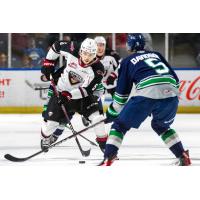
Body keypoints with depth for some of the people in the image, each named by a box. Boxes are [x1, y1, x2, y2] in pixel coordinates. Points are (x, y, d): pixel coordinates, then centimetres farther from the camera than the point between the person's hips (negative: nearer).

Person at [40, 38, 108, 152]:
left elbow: (87, 90, -27)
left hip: (81, 96, -1)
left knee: (97, 116, -19)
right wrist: (48, 63, -4)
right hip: (61, 91, 1)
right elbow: (56, 46, -2)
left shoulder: (98, 69, -26)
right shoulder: (72, 51, -22)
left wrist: (68, 95, -34)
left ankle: (103, 143, -1)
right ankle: (45, 139, 33)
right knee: (51, 120, 0)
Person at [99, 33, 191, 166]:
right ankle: (183, 157, 22)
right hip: (171, 93, 4)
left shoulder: (128, 61, 20)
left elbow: (122, 91, 18)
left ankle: (107, 161, -3)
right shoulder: (156, 55, 31)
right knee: (161, 126, 31)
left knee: (120, 125, 9)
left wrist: (113, 112, 28)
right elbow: (175, 79, 26)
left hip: (147, 95, -4)